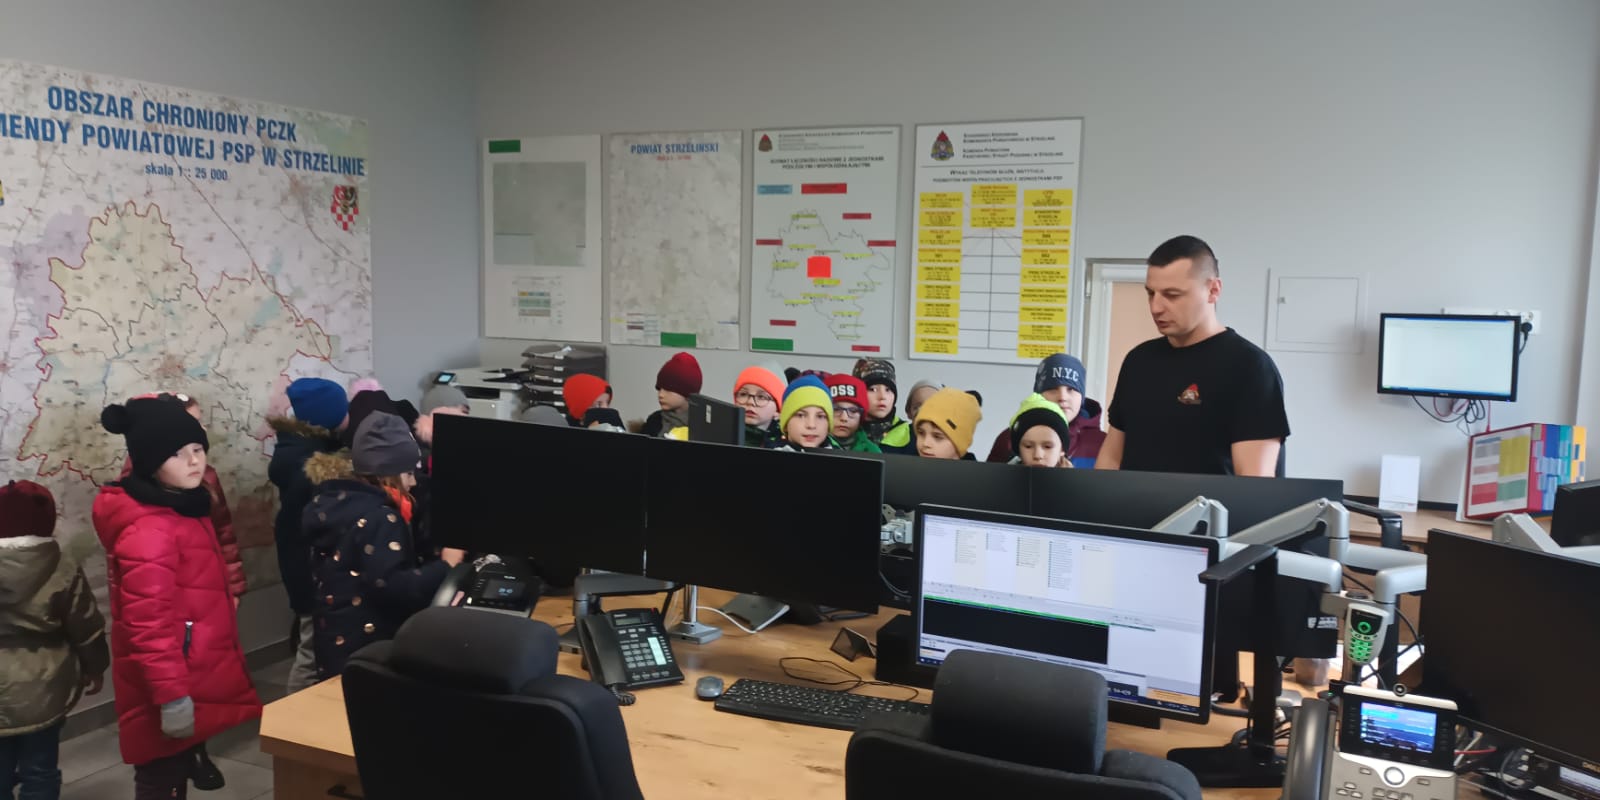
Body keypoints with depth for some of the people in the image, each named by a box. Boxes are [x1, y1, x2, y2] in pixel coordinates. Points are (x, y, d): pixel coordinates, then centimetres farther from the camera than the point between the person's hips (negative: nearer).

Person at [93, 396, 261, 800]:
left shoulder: (184, 508, 10)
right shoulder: (149, 529, -22)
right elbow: (149, 623, -26)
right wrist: (171, 695, -26)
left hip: (192, 675, 10)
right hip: (173, 687, -10)